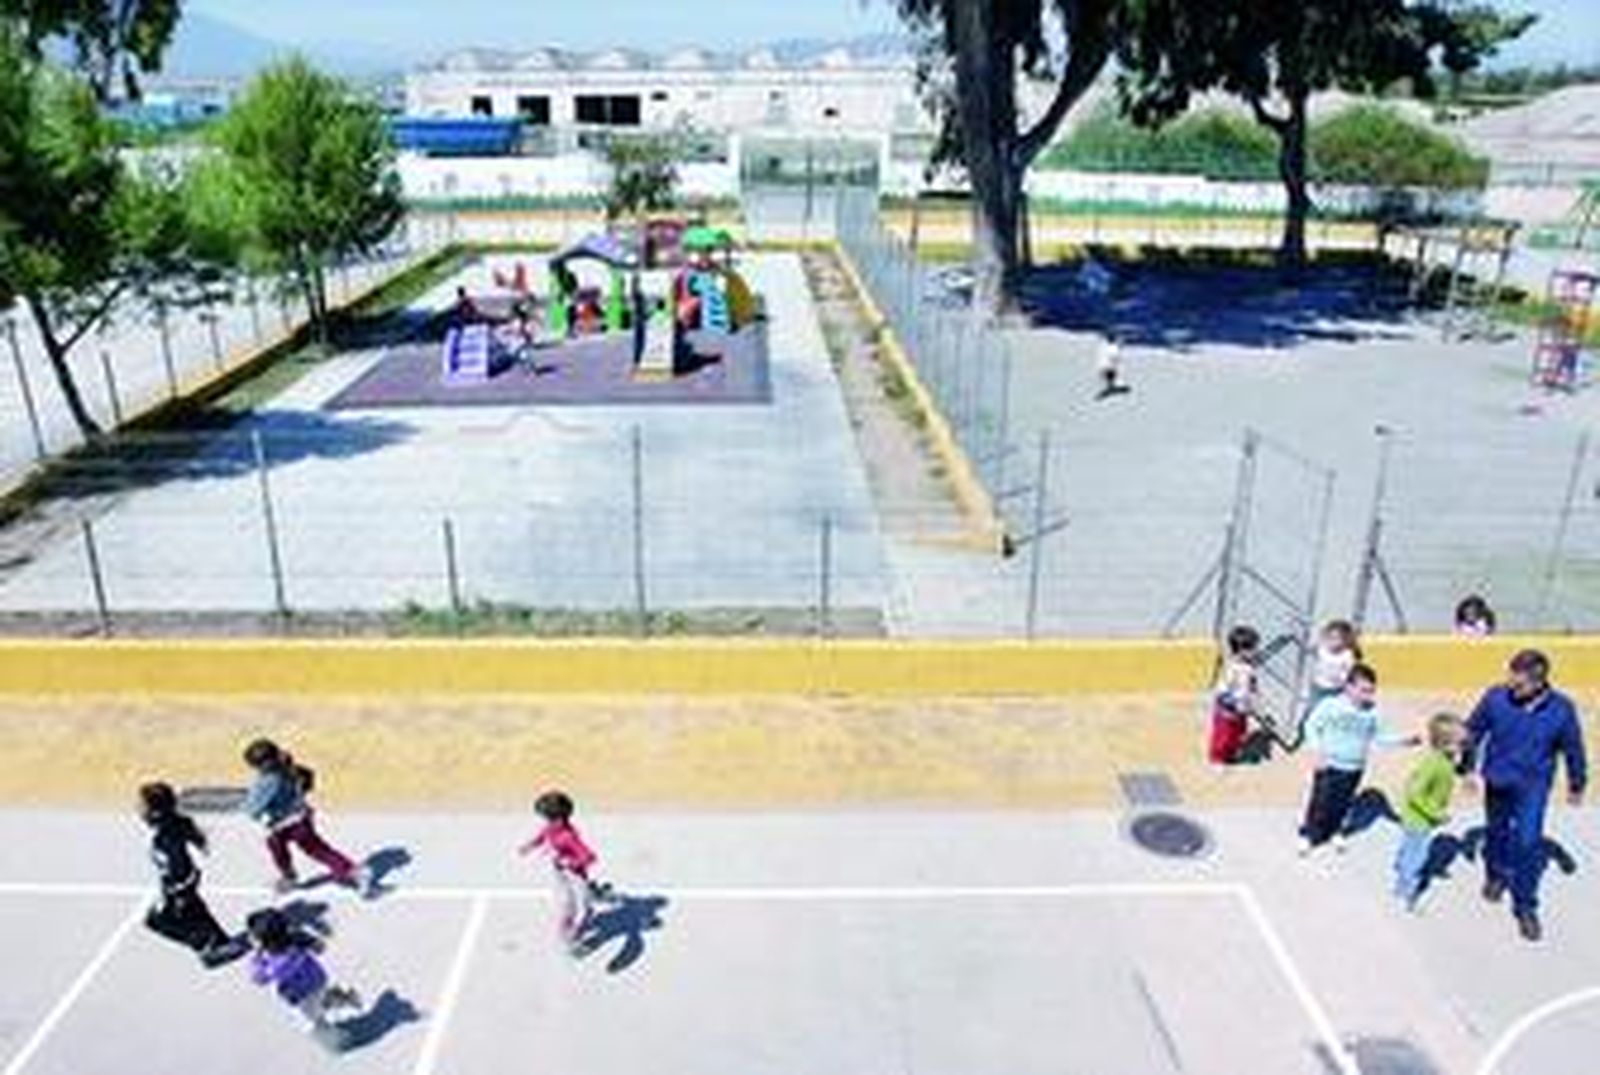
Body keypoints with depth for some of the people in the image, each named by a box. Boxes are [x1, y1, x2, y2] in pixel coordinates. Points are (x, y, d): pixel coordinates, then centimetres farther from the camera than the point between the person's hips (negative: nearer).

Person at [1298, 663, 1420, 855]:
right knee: (1320, 801, 3)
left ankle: (1335, 832, 41)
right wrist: (1316, 751, -14)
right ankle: (1308, 835, 22)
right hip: (1329, 765, -4)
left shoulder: (1372, 713, -5)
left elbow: (1380, 737, 5)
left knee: (1342, 803, 15)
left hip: (1353, 768, 4)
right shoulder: (1331, 706, -16)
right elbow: (1312, 726, -8)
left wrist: (1404, 740, -8)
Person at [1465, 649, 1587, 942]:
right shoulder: (1495, 698, -21)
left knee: (1529, 843, -4)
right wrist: (1468, 767, 3)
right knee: (1496, 832, 20)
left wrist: (1577, 784, 9)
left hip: (1533, 788, -1)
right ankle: (1496, 874, 48)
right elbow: (1473, 731, -5)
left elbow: (1572, 749, -3)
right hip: (1497, 782, 1)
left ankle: (1525, 907, 12)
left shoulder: (1561, 709, -20)